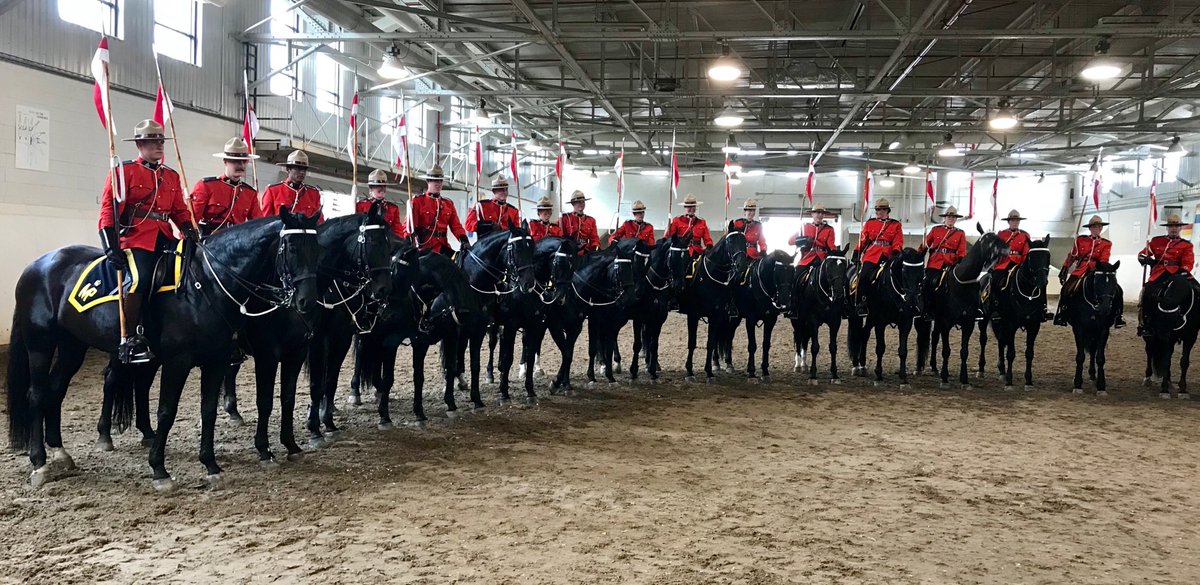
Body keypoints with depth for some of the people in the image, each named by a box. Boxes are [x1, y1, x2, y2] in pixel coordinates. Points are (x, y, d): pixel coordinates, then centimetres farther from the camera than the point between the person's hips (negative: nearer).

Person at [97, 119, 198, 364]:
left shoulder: (172, 176, 20)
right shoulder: (123, 172, 4)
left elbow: (180, 210, 21)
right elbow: (109, 209, -3)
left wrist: (189, 229, -1)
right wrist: (111, 245, -14)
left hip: (164, 238, 6)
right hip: (135, 237, -6)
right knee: (139, 278, -27)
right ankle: (130, 340, -18)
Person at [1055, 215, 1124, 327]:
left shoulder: (1106, 244, 10)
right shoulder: (1080, 240, 10)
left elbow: (1103, 261, -1)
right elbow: (1072, 256, 11)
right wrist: (1064, 271, 5)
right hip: (1081, 270, -1)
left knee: (1116, 290, -13)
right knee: (1067, 289, -24)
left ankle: (1118, 315, 2)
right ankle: (1061, 313, -10)